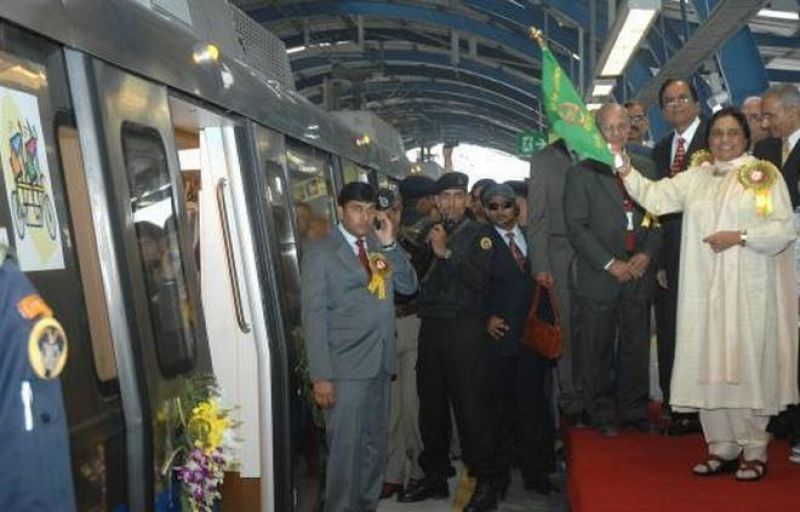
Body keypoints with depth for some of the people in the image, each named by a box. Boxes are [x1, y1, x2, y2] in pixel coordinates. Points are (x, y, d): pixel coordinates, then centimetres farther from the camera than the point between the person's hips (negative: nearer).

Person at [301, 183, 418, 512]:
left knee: (375, 446, 16)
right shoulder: (320, 252, -4)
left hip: (381, 364, 6)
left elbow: (408, 285, 5)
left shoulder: (379, 247, 12)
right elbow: (314, 316, -9)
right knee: (346, 449, -2)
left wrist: (389, 245, -6)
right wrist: (321, 375, -14)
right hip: (346, 368, -6)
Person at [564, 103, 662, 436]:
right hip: (599, 277, -3)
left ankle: (634, 411, 24)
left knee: (637, 348, 9)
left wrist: (647, 253, -4)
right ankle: (602, 414, 17)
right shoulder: (581, 172, -1)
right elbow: (576, 227, -6)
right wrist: (610, 264, -11)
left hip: (639, 274, 3)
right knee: (598, 351, 4)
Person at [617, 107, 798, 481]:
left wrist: (739, 236, -13)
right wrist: (624, 168, -2)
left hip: (748, 291, -4)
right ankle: (722, 447, 13)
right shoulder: (695, 177, 15)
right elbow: (654, 197, 9)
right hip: (706, 289, 4)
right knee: (709, 365, 4)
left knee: (746, 364, -3)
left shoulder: (764, 174, 2)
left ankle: (754, 449, 9)